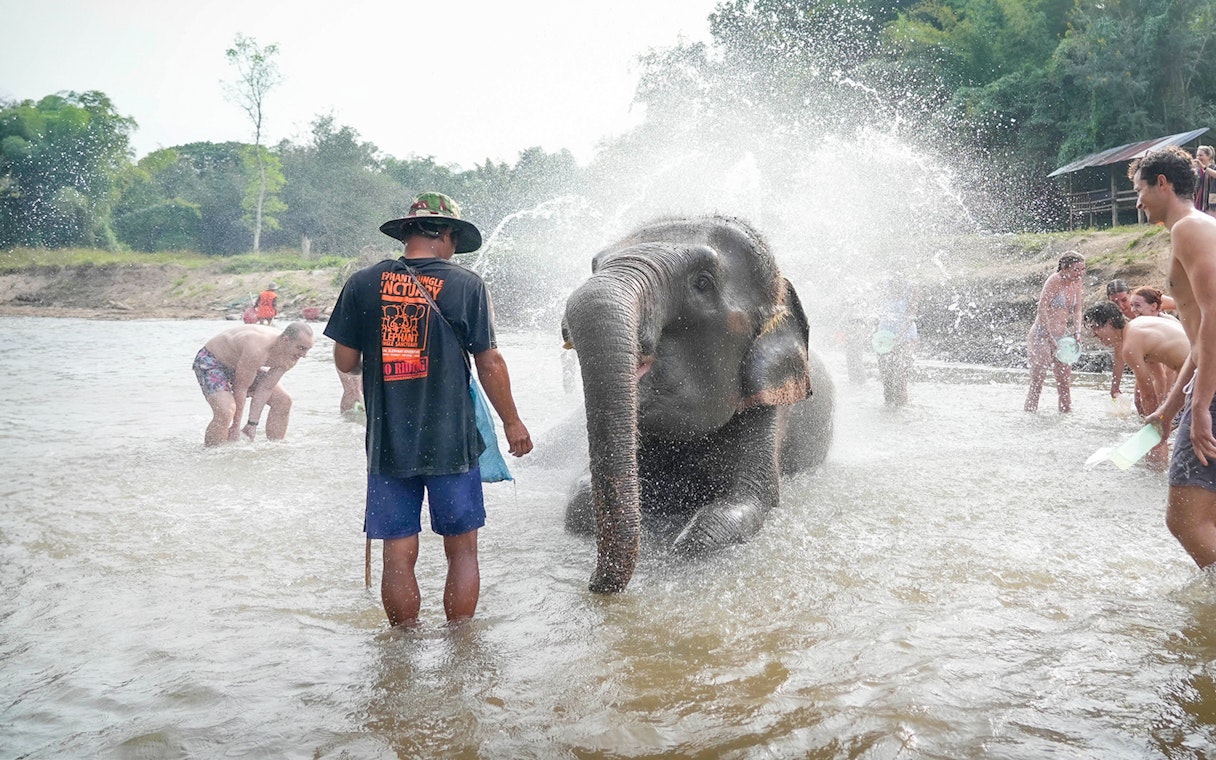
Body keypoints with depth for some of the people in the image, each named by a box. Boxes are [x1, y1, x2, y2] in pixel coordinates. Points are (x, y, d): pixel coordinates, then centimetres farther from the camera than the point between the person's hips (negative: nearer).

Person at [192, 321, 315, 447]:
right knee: (226, 412, -30)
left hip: (241, 364, 8)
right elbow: (240, 388, -30)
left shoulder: (290, 358, -17)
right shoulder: (256, 351, -41)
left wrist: (252, 425, -13)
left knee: (283, 401, 1)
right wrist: (236, 428, -20)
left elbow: (266, 388, -12)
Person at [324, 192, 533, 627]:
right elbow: (489, 363, -1)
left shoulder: (363, 283, 1)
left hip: (387, 443, 2)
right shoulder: (466, 285, -3)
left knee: (398, 556, 8)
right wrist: (512, 423, 11)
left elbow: (345, 361, 4)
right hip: (451, 441, -2)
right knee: (462, 550, 11)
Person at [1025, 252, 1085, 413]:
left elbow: (1077, 309, 14)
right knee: (1037, 382, -8)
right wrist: (1050, 337, -22)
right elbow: (1042, 309, -19)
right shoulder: (1054, 281, -15)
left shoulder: (1076, 282, 8)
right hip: (1041, 335, -7)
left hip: (1061, 336, 7)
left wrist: (1077, 331, -3)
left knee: (1065, 381, 7)